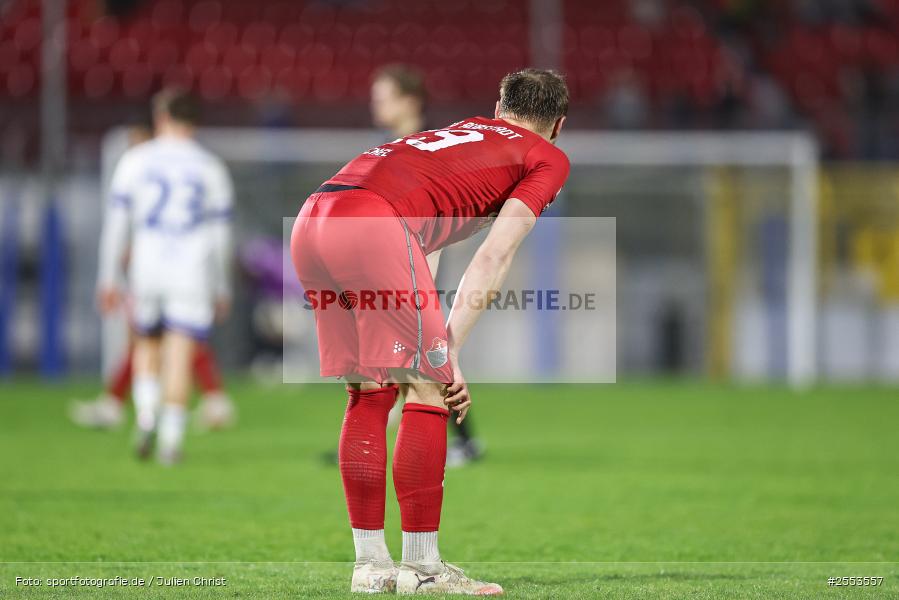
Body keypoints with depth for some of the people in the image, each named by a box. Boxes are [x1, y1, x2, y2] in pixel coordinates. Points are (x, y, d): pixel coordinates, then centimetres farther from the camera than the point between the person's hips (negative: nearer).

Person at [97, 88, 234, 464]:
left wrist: (107, 278, 7)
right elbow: (220, 234, 6)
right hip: (192, 276, -1)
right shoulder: (211, 168, 4)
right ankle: (171, 440, -6)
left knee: (147, 345, 19)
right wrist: (221, 288, 14)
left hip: (146, 271, 1)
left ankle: (146, 418, 0)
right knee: (180, 356, 0)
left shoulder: (135, 161, 3)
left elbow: (116, 223, 2)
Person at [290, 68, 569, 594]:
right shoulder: (548, 159, 16)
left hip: (311, 223, 7)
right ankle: (422, 566, 2)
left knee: (369, 392, 15)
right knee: (427, 389, 1)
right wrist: (450, 357, 3)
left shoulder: (462, 133, 35)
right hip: (373, 222, -7)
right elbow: (493, 259, 4)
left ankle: (371, 563, 18)